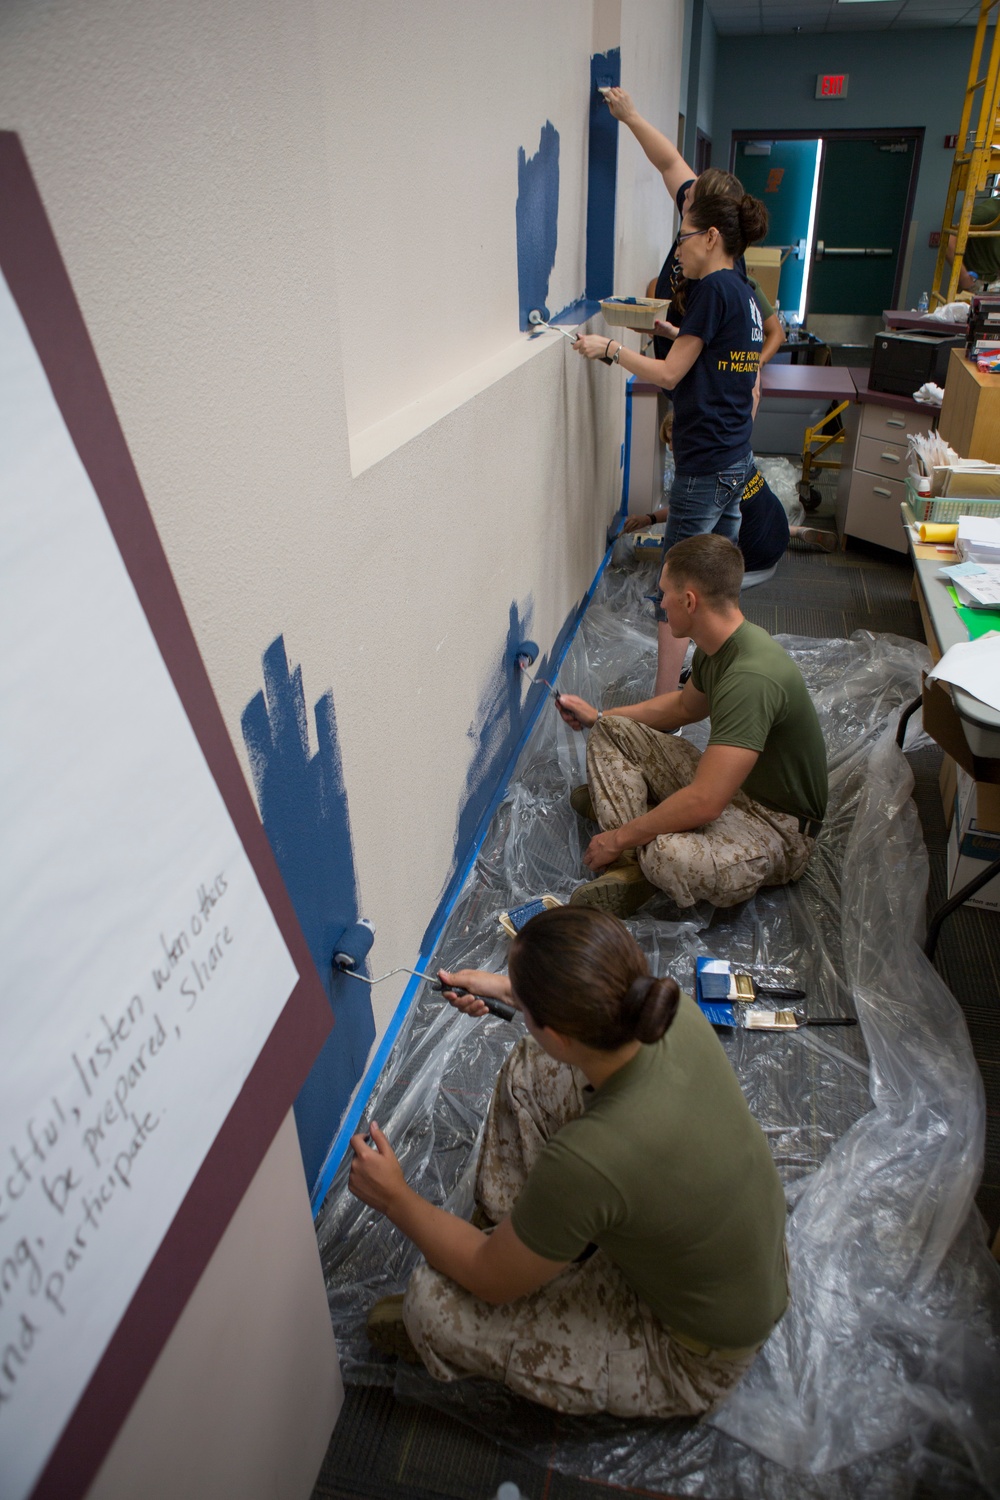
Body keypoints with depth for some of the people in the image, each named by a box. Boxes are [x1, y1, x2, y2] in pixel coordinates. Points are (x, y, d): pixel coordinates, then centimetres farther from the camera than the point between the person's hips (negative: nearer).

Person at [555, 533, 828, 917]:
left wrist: (619, 837, -23)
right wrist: (598, 716, 23)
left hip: (778, 825, -10)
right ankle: (631, 867, -8)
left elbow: (704, 803, -35)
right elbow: (685, 706, 22)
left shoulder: (751, 678, -33)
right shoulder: (716, 648, -2)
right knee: (611, 731, 6)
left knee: (670, 856, -42)